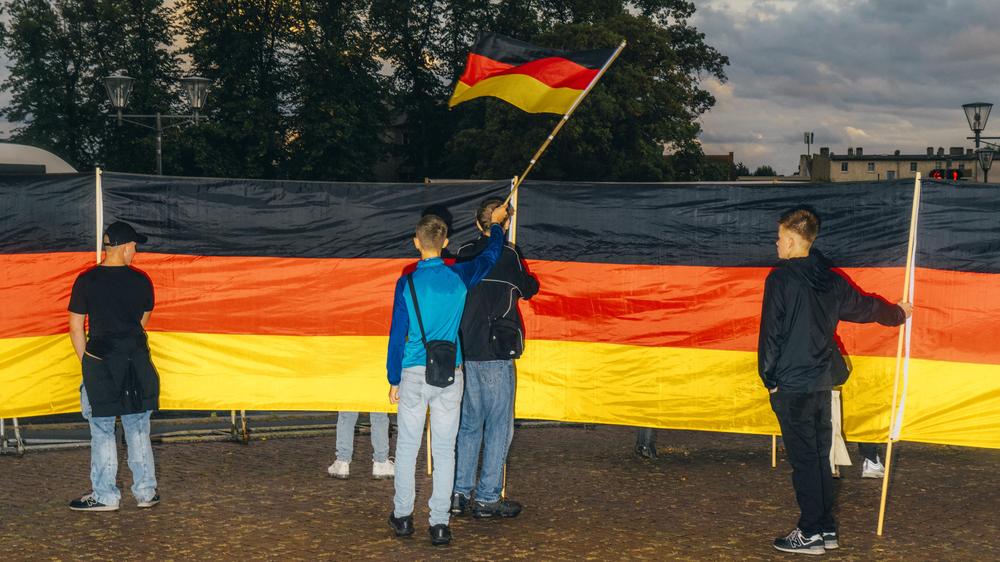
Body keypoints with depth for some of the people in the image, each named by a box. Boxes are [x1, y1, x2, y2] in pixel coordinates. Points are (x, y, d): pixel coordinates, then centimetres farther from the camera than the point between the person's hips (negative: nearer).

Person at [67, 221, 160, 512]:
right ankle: (146, 492, 16)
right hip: (137, 362, 2)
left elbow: (76, 327, -3)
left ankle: (105, 496, 10)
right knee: (138, 430, 11)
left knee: (102, 432, 5)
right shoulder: (140, 280, 0)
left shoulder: (86, 281, -6)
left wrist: (85, 361, 8)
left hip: (100, 362, -2)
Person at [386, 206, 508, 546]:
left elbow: (397, 335, -5)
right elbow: (490, 256, 20)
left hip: (414, 374, -1)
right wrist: (497, 225, 38)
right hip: (450, 376, 1)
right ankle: (439, 523, 6)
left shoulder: (407, 283, -7)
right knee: (444, 450, 4)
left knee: (407, 446, 10)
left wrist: (394, 380, 4)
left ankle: (403, 517, 19)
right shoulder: (460, 276, -1)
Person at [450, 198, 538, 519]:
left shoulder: (464, 254, 4)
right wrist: (529, 281, 28)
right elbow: (529, 289, 6)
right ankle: (487, 498, 5)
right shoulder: (508, 255, -8)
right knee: (498, 426, 3)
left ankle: (460, 494, 16)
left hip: (465, 351, 5)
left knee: (469, 423, 14)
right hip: (496, 354, -5)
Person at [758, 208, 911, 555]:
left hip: (791, 384, -7)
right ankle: (827, 529, 20)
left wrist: (769, 379, -5)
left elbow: (771, 333, -13)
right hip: (822, 382, 7)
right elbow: (865, 307, 23)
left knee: (803, 459, -2)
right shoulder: (829, 279, 8)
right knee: (820, 457, 14)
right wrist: (898, 313, 43)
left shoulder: (781, 278, -12)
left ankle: (811, 534, 3)